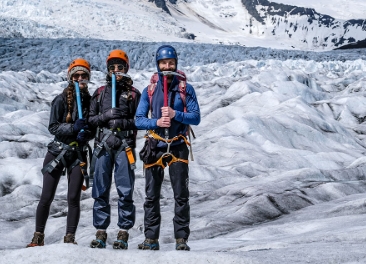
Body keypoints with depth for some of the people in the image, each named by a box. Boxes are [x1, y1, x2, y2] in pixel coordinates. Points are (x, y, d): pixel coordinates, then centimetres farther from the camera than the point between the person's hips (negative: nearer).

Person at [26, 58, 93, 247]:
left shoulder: (90, 101, 4)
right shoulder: (61, 100, -4)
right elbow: (53, 127, -8)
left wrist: (86, 133, -12)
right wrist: (73, 128, -23)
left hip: (78, 154, 2)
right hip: (57, 151, -2)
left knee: (73, 198, -3)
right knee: (46, 197, 0)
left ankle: (70, 238, 5)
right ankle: (38, 237, 11)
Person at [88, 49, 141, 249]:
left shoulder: (133, 94, 9)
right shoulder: (100, 93, 16)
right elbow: (91, 118, 12)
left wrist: (124, 122, -12)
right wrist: (104, 116, -6)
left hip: (125, 145, -2)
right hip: (103, 144, 2)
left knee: (125, 191, -4)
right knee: (100, 190, 1)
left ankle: (123, 233, 1)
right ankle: (100, 232, 6)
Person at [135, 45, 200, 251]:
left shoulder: (186, 89, 2)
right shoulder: (149, 90, 7)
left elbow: (196, 118, -3)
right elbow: (139, 120, 3)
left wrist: (175, 114, -18)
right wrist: (156, 122, -16)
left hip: (177, 147, -2)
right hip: (155, 147, 2)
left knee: (181, 195, -4)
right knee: (152, 196, 3)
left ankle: (182, 238, 1)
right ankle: (151, 238, 10)